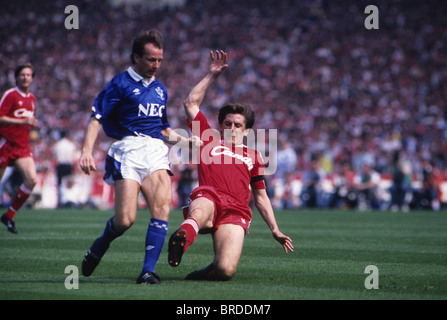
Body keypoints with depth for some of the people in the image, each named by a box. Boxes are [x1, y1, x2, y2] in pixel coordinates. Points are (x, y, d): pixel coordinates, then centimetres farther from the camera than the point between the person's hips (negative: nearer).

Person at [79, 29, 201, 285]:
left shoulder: (160, 89, 23)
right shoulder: (120, 84, 3)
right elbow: (96, 119, -3)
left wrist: (185, 140, 15)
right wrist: (87, 151, -17)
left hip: (156, 151, 5)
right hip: (128, 149, -5)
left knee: (162, 205, -22)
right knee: (125, 219, -14)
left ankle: (149, 270, -23)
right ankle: (98, 248, 19)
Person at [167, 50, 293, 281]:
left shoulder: (253, 156, 32)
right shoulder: (209, 141, 29)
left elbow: (260, 196, 34)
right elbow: (191, 103, 25)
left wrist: (275, 230, 26)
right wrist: (212, 75, 25)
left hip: (236, 212, 1)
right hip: (208, 198, -1)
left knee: (226, 270, -26)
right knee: (200, 210, -44)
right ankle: (183, 236, -75)